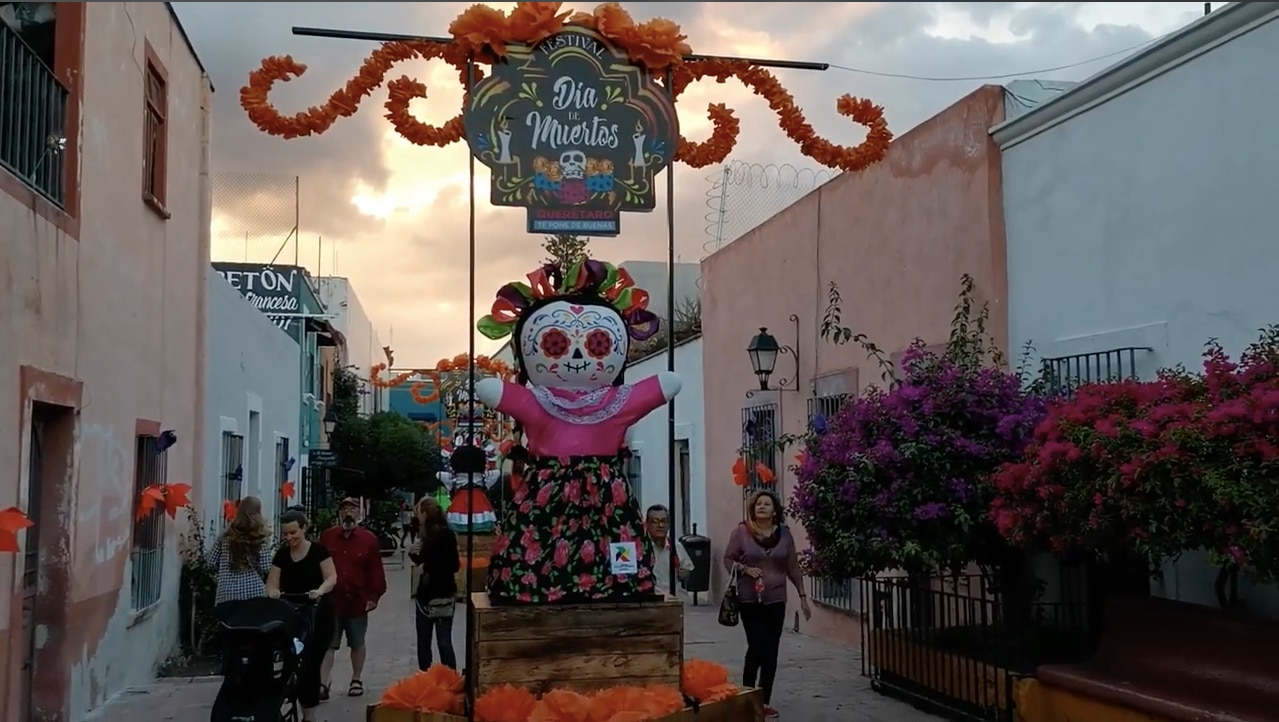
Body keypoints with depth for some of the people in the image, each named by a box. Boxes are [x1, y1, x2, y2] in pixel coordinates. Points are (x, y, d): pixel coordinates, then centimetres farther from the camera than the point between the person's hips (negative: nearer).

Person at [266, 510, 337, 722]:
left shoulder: (318, 550, -7)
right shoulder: (282, 555, 4)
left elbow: (332, 578, -11)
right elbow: (271, 585, 2)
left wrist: (320, 591, -31)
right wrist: (273, 592, -22)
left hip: (318, 615, -4)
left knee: (310, 663, -5)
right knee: (293, 662, 1)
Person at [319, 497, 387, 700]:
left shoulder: (369, 539, -2)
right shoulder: (326, 537, 2)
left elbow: (376, 571, -2)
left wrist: (374, 596, -6)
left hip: (358, 601, 0)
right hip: (331, 600, 0)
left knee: (357, 643, 13)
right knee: (328, 643, 0)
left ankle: (357, 680, 26)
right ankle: (324, 683, 2)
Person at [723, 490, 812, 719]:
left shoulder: (784, 533, 3)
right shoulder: (742, 531, -5)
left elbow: (793, 567, 8)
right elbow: (728, 559, 1)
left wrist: (802, 596, 7)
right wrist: (745, 569, -16)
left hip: (776, 600, 3)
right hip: (750, 600, -3)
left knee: (771, 651, 4)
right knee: (756, 648, -9)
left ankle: (765, 701, 15)